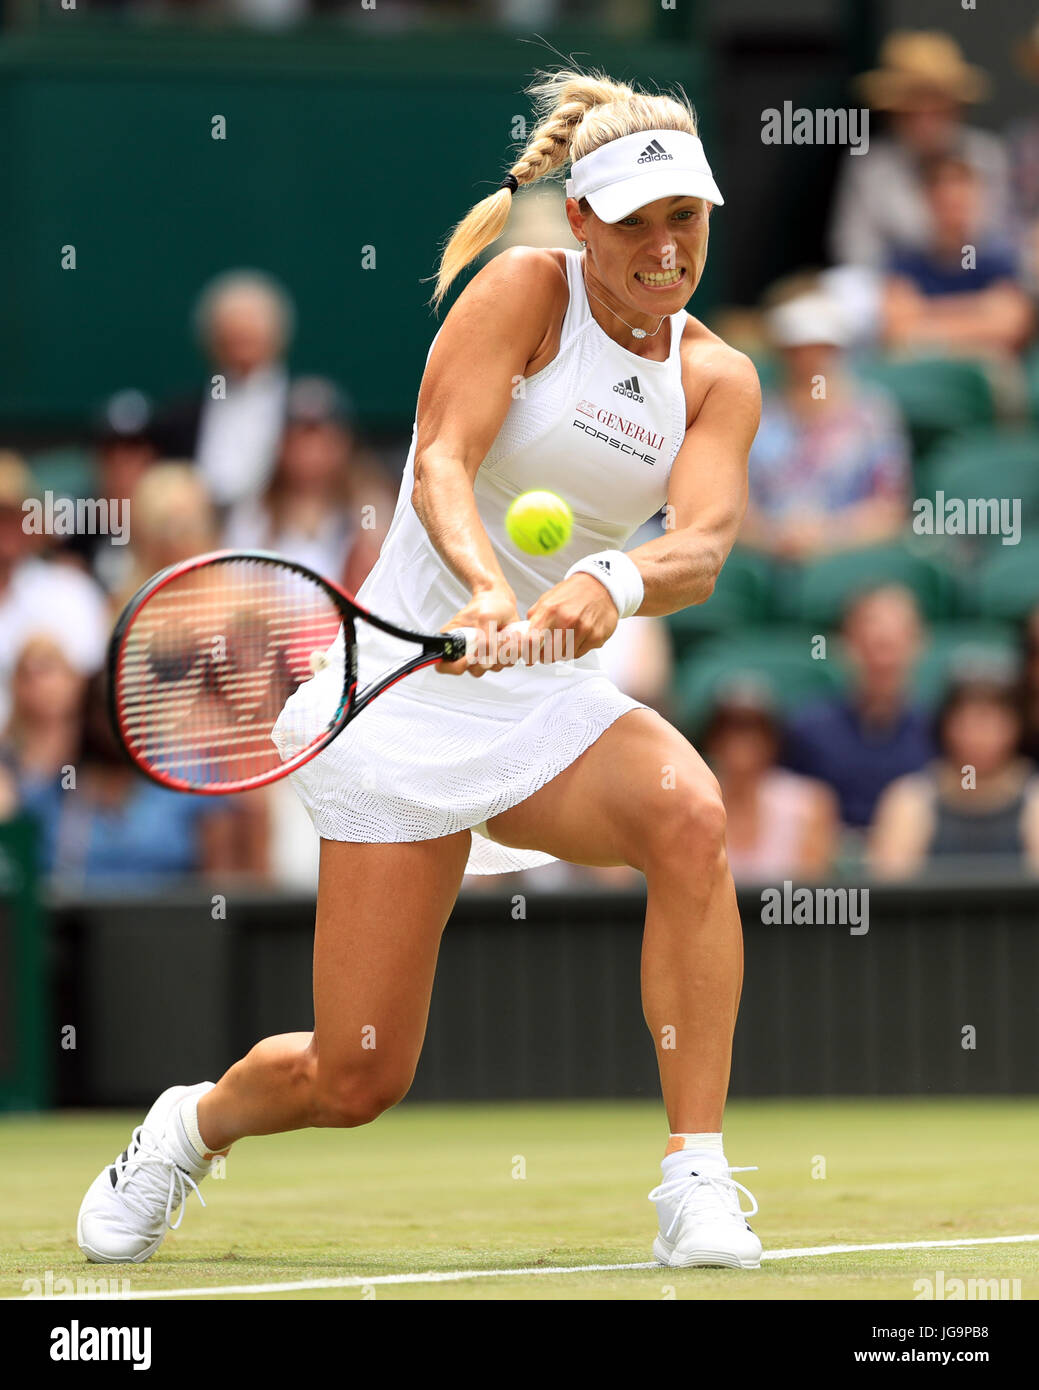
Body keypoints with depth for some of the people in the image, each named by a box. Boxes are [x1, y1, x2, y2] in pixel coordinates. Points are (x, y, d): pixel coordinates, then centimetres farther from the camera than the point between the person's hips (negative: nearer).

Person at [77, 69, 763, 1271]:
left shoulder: (717, 380, 3)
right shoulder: (524, 289, -7)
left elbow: (703, 547, -15)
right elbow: (439, 465, -21)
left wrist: (614, 580, -37)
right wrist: (486, 591, -40)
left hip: (553, 700, 3)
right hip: (408, 687, -3)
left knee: (688, 814, -33)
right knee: (356, 1079, -4)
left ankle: (697, 1182, -26)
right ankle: (194, 1122, 34)